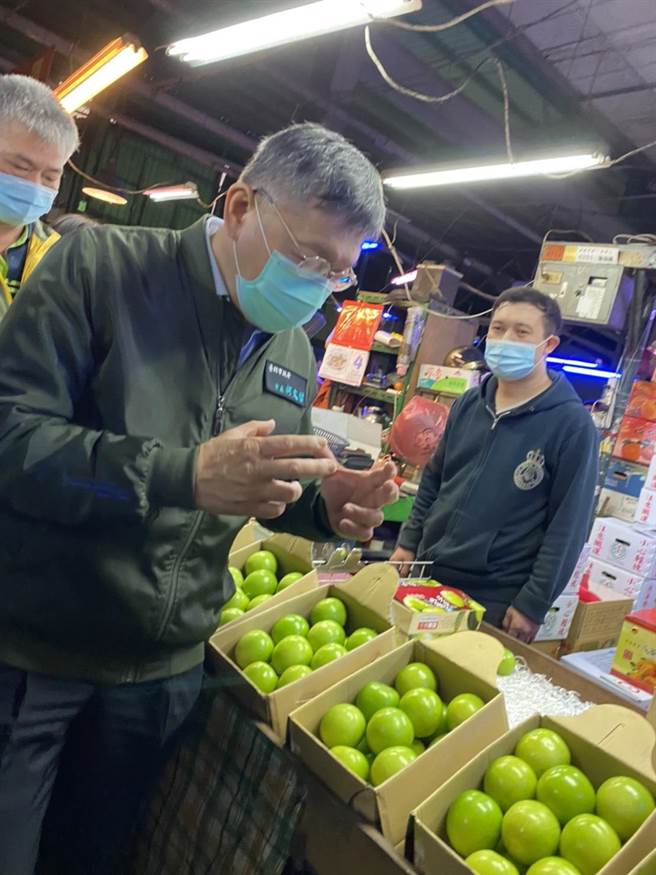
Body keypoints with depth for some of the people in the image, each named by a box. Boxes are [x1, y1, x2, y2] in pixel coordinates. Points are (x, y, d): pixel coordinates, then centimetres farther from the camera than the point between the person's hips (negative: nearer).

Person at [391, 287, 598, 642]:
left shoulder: (571, 424, -13)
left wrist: (533, 604, -13)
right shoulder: (469, 403, 4)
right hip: (429, 574, 6)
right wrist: (408, 543, 9)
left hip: (497, 599, -5)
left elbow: (568, 526, -13)